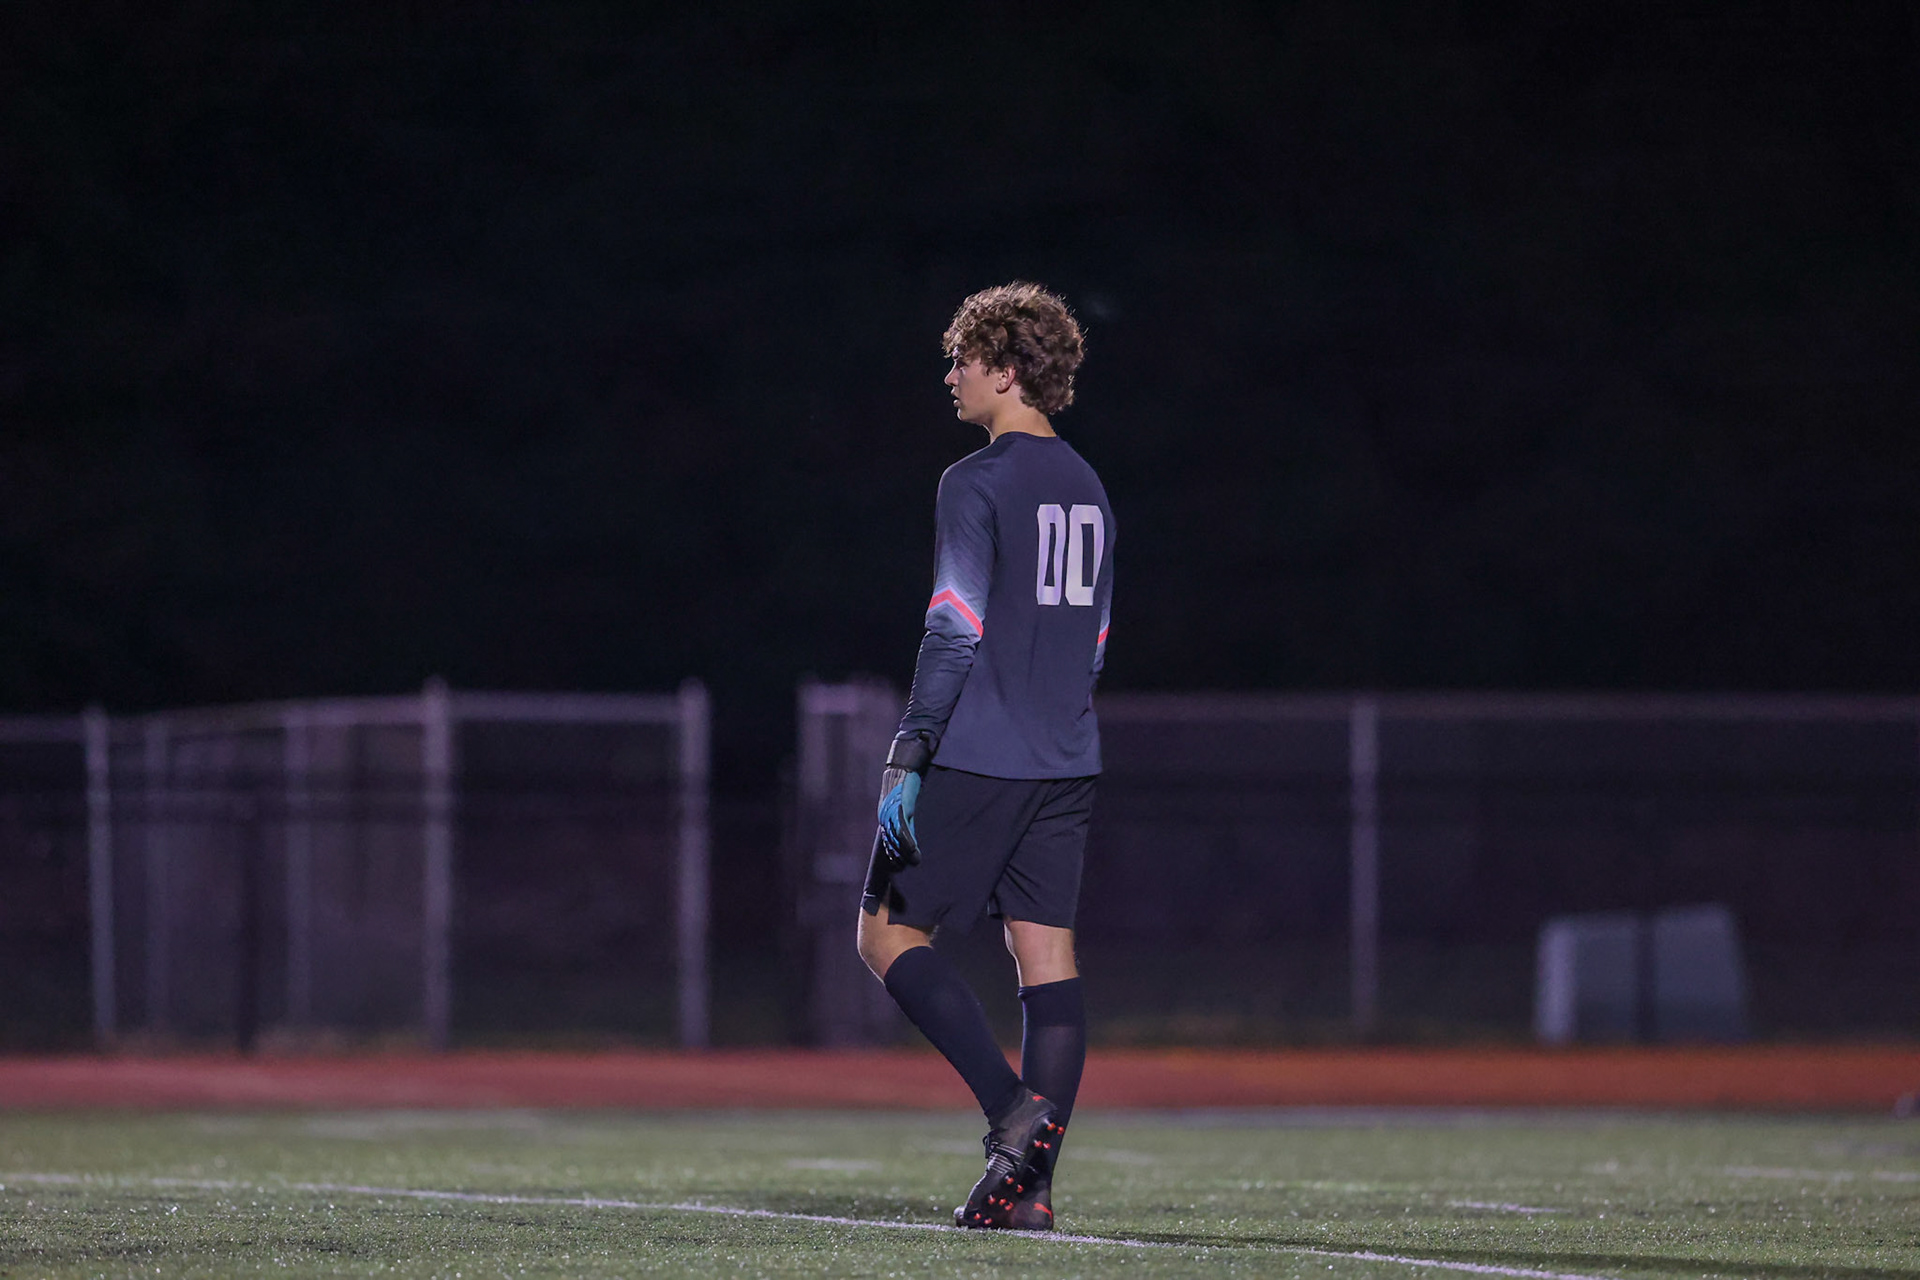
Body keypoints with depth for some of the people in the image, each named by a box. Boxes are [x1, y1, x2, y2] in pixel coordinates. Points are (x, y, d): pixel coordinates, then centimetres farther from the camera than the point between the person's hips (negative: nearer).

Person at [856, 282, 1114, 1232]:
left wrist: (909, 756, -17)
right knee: (1046, 956, 4)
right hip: (1066, 764, 7)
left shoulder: (975, 485, -10)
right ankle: (1032, 1183, 0)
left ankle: (1013, 1108, -13)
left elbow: (955, 630, -17)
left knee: (890, 933, 2)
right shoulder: (1087, 492, 15)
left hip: (978, 759, -7)